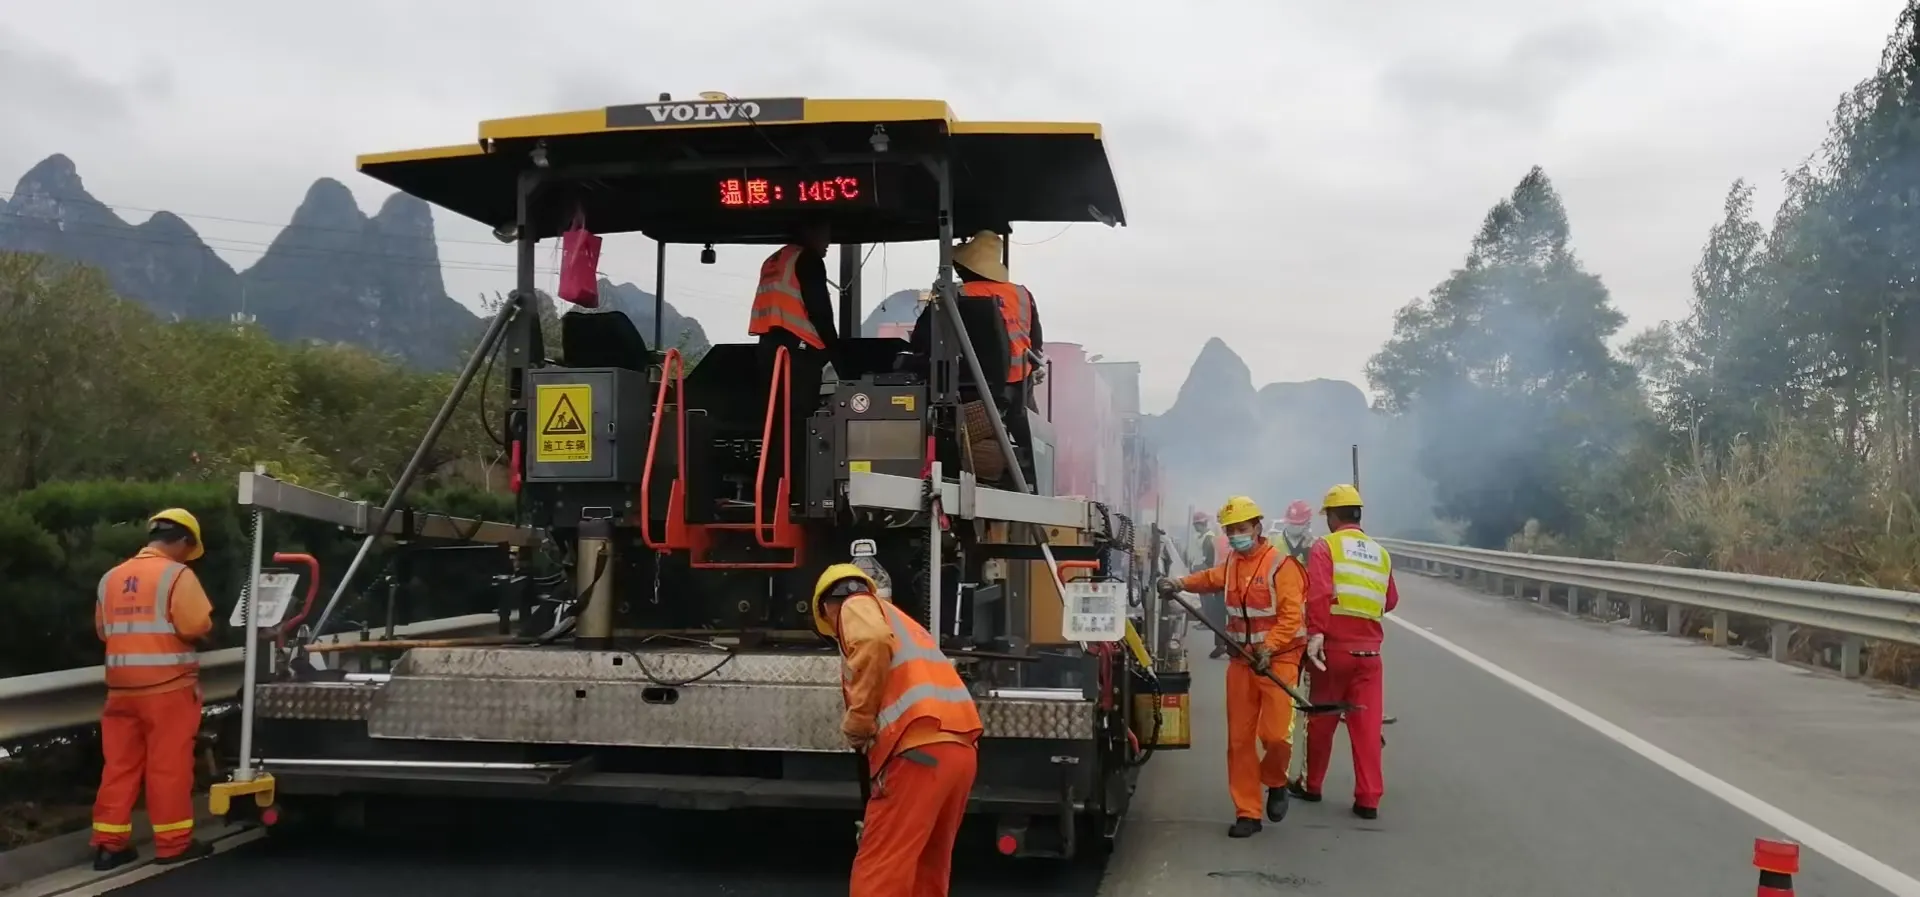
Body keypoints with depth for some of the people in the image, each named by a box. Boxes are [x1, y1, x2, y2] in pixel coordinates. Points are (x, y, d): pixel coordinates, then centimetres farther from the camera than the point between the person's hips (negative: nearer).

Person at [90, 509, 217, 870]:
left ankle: (109, 843, 13)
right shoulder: (176, 574, -10)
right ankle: (173, 843, 6)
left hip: (122, 687, 6)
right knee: (169, 765, 0)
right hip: (168, 685, -6)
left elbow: (103, 630, 17)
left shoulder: (111, 578, 10)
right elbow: (198, 626, -16)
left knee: (120, 764, 10)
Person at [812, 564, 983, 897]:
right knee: (928, 866, 18)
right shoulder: (898, 619, 34)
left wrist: (857, 722, -9)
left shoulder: (855, 607, 9)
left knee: (879, 868, -3)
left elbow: (874, 642, -16)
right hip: (959, 747, 8)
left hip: (919, 746, -8)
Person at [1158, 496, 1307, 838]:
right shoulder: (1232, 563, 9)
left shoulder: (1280, 565, -12)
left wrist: (1268, 649, -27)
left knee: (1275, 734, -14)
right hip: (1241, 660, 6)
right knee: (1239, 740, 3)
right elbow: (1211, 578, 27)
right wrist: (1181, 584, 8)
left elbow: (1292, 616, -18)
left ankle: (1275, 782, 19)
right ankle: (1247, 813, 11)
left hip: (1278, 660, -6)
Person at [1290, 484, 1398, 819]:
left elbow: (1318, 593, -18)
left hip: (1334, 647, -3)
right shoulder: (1380, 553, 10)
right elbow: (1390, 601, 14)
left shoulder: (1326, 546, -4)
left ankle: (1312, 786, 25)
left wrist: (1315, 633, -22)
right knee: (1367, 726, 5)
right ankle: (1368, 799, 5)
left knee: (1321, 722, 11)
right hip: (1369, 650, 3)